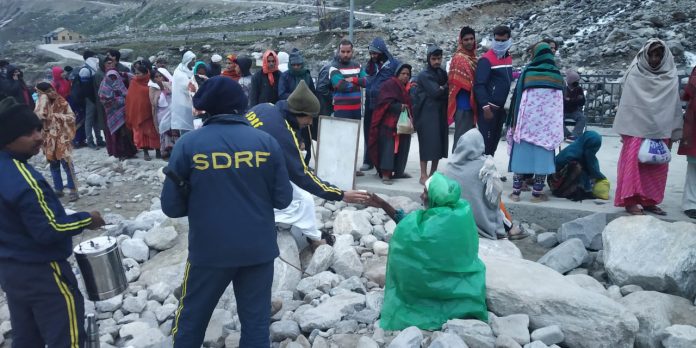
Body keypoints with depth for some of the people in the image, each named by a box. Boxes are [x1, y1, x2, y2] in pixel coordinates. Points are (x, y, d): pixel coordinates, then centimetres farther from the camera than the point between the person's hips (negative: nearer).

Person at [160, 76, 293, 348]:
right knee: (256, 321, 16)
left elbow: (171, 207, -6)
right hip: (259, 248, 1)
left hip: (209, 249, -1)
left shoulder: (188, 144, -8)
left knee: (192, 317, 21)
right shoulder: (267, 142, -5)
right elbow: (283, 199, -2)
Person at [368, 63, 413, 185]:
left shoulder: (408, 87, 18)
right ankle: (385, 175, -11)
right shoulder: (390, 84, -4)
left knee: (402, 147, 8)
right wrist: (399, 106, -22)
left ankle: (399, 171, 21)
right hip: (389, 122, -7)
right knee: (388, 147, -10)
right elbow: (386, 102, -14)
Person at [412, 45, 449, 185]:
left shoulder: (442, 73, 15)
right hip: (427, 114, -7)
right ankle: (423, 175, -3)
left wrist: (441, 89, -7)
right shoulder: (424, 75, -7)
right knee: (427, 143, -8)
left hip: (440, 113, 7)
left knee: (439, 143, 6)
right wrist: (446, 87, -3)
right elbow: (436, 92, -16)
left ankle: (433, 173, 16)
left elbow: (445, 90, 12)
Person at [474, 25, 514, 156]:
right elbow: (479, 85, -19)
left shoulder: (508, 58, 13)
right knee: (486, 141, -6)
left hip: (501, 107, 8)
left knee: (494, 140, 14)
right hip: (488, 108, -8)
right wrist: (485, 107, -25)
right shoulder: (486, 59, -13)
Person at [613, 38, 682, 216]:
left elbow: (674, 106, 8)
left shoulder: (671, 78, 6)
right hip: (636, 126, -3)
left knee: (657, 166, 5)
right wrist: (624, 129, -6)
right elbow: (626, 103, -2)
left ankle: (649, 200, 14)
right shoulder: (634, 75, -3)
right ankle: (630, 200, -5)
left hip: (660, 129, 4)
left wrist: (674, 132, 6)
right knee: (633, 161, -9)